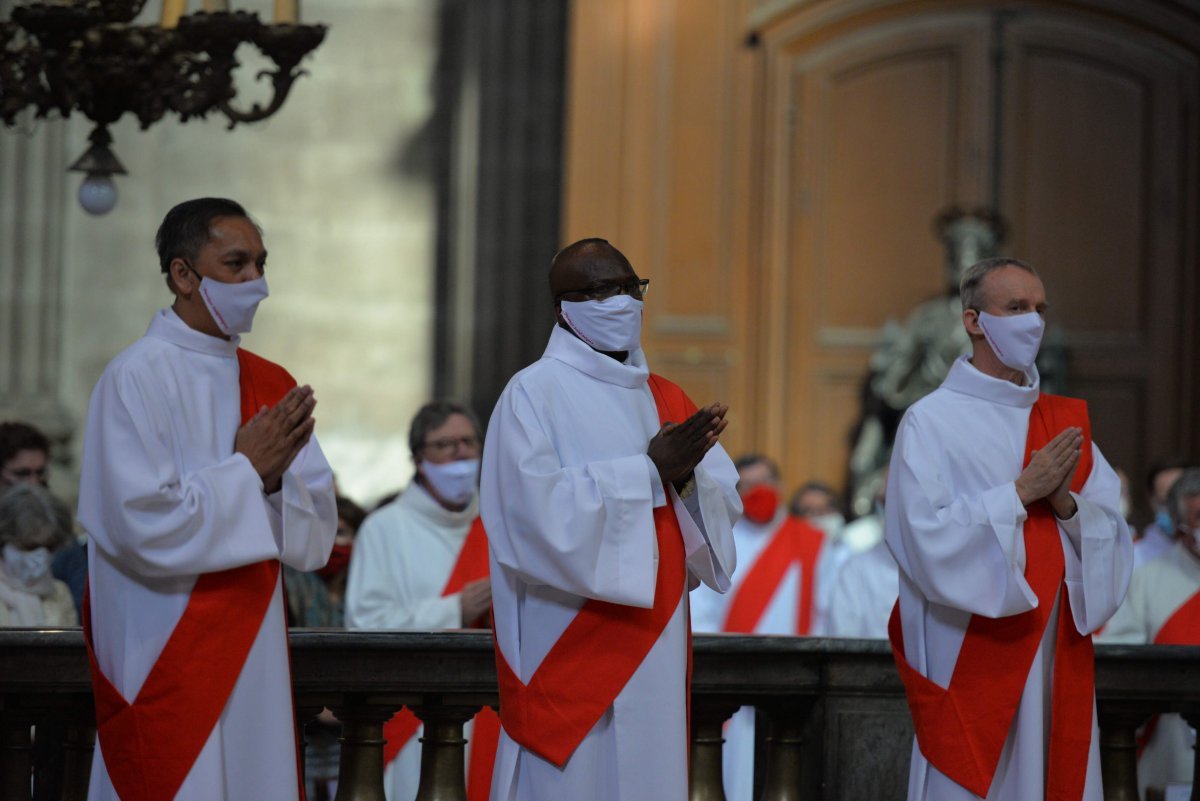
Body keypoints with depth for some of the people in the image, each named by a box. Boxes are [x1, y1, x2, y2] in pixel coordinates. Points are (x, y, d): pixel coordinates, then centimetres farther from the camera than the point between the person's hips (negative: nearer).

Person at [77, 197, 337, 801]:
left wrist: (277, 478, -12)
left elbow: (317, 535, 8)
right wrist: (247, 469, -11)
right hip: (166, 658, -6)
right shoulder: (137, 378, -9)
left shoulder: (272, 387, 12)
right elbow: (144, 526, -18)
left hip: (255, 655, 6)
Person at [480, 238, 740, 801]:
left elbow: (725, 502, 6)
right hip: (567, 646, -6)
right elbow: (539, 507, -19)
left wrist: (686, 477, -15)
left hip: (653, 645, 6)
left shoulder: (666, 399, 14)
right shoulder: (534, 394, -5)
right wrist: (650, 471, -18)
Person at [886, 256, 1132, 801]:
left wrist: (1065, 502, -13)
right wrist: (1021, 491, -16)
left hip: (1057, 660, 5)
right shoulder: (931, 421, -5)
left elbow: (1113, 536, 6)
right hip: (970, 659, -5)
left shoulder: (1065, 423, 12)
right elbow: (926, 539, -15)